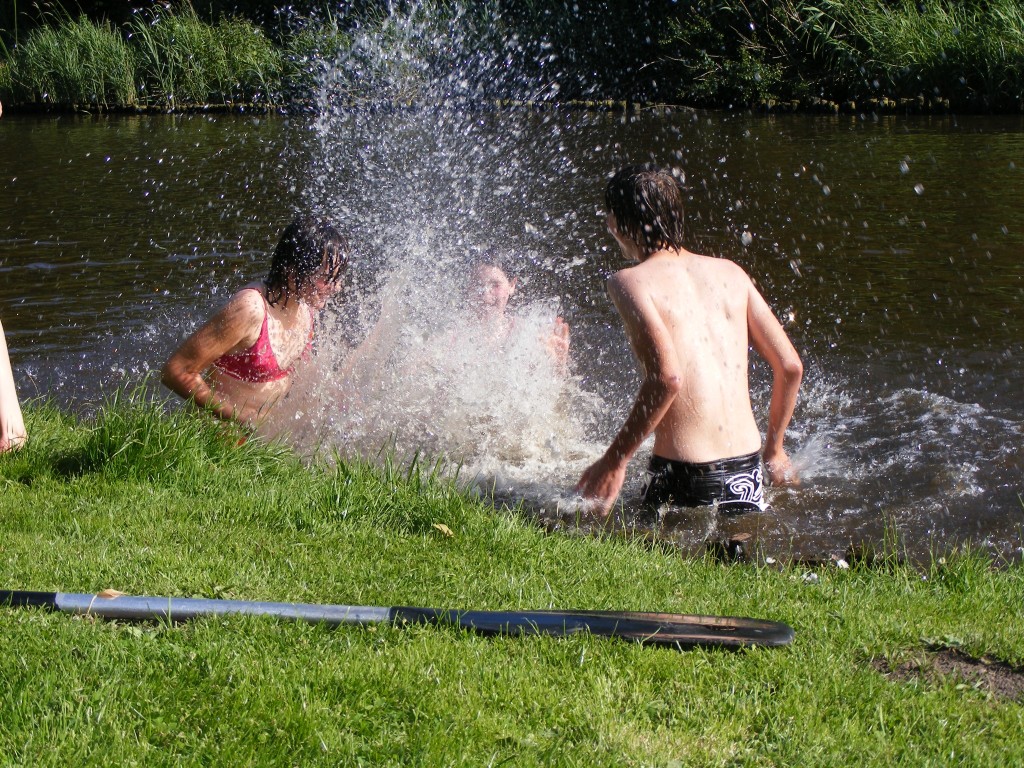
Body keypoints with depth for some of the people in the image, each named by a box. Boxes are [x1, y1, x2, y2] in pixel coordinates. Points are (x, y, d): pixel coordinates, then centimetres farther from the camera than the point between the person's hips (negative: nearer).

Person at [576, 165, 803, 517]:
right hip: (748, 469, 5)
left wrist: (613, 461, -13)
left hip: (687, 476, -5)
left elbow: (667, 377, -20)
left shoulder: (630, 282, -6)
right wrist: (774, 449, 24)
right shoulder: (730, 272, 11)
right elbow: (790, 366, 9)